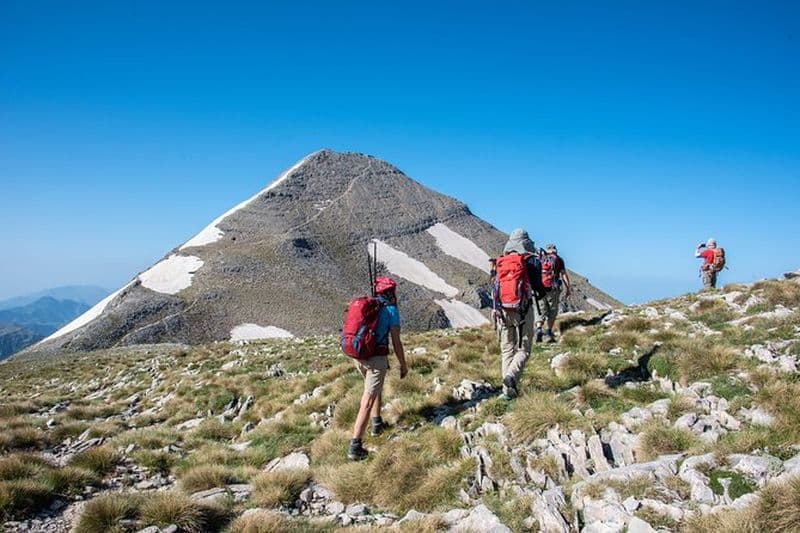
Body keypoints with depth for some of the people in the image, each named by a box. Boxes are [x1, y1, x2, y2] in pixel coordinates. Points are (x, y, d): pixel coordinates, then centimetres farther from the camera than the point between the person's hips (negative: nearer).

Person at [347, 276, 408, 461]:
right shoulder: (391, 311, -6)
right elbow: (396, 343, -6)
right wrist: (403, 365, 6)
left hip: (359, 356, 7)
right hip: (377, 358, -7)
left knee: (375, 386, 31)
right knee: (367, 401, -7)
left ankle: (377, 424, 39)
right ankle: (355, 447, -12)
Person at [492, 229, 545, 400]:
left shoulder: (500, 262, 6)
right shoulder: (532, 261, -4)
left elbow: (495, 287, 6)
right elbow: (538, 286, -4)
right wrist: (541, 293, 19)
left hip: (503, 310, 4)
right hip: (523, 310, -3)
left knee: (507, 350, 10)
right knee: (523, 349, 4)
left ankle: (508, 391, 8)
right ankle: (512, 375, -22)